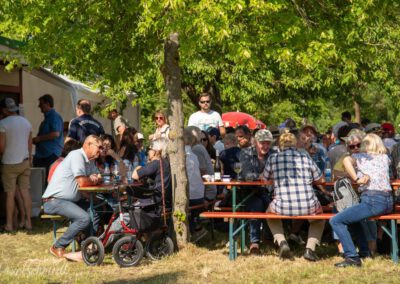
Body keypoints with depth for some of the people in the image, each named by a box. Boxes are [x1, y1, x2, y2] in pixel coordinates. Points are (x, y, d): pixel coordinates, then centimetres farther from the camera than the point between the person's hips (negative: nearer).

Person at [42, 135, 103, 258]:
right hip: (53, 201, -10)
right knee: (84, 218, -25)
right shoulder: (77, 156, -17)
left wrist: (95, 178, -10)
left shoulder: (90, 160, 13)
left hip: (72, 200, 10)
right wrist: (93, 180, -3)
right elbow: (82, 182, -24)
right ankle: (58, 247, -12)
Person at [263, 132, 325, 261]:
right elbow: (320, 180, 18)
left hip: (283, 207, 0)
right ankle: (310, 248, 12)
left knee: (270, 214, 35)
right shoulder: (306, 158, 7)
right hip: (308, 207, 0)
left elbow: (264, 179, 20)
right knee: (319, 217, 35)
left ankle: (282, 242, 11)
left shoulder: (273, 158, 5)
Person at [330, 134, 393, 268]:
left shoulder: (360, 157, 7)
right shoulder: (385, 158, 20)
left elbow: (347, 160, -15)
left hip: (372, 201, -7)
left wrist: (356, 179, -13)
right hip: (388, 202, 7)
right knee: (354, 217, 33)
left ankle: (352, 257, -17)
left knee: (336, 221, -7)